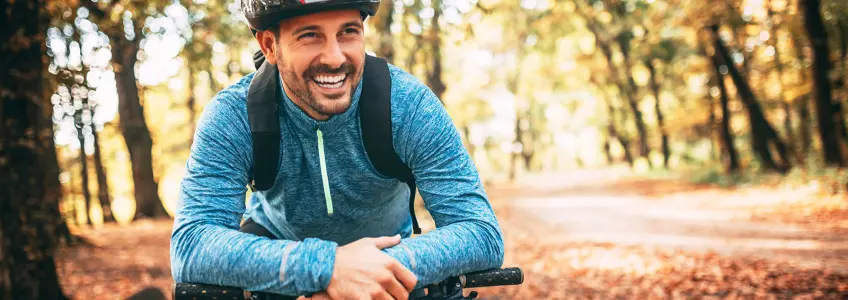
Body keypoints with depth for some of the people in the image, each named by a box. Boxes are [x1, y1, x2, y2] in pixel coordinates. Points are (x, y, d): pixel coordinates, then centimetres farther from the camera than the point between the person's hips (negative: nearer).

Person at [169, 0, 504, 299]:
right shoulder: (233, 116, -27)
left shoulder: (410, 104, -27)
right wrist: (325, 266, -49)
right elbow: (189, 246, -36)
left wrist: (390, 266, -48)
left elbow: (484, 233, -29)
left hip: (384, 249, 2)